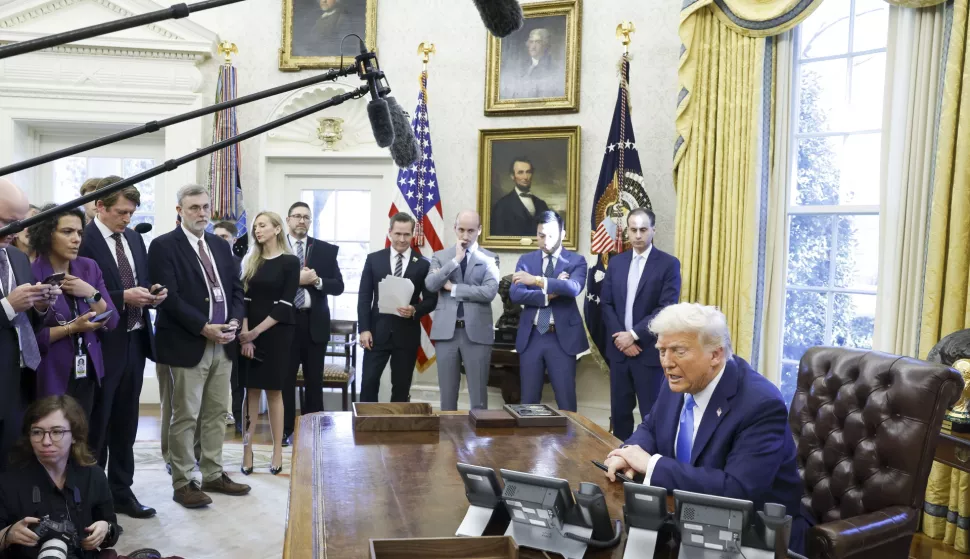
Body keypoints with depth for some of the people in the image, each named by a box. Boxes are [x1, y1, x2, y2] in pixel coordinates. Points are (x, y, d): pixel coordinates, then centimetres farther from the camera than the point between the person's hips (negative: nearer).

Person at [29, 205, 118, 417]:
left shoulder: (89, 267, 4)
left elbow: (111, 322, 2)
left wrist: (91, 293, -11)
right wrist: (71, 328, -21)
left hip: (87, 374, 4)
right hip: (51, 379, -4)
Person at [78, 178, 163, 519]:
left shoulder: (135, 239, 10)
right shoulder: (83, 241, -12)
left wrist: (152, 293, -3)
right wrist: (123, 297, -22)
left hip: (134, 342, 7)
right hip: (101, 345, -7)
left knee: (125, 425, 15)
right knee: (96, 426, 8)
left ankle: (122, 493, 27)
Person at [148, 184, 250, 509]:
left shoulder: (221, 246, 14)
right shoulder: (164, 246, -7)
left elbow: (236, 288, 14)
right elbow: (169, 297, -16)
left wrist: (234, 321, -4)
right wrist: (204, 328, -19)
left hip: (223, 344, 7)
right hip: (188, 344, -6)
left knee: (217, 413, 13)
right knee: (185, 417, 1)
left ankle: (213, 475, 24)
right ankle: (182, 483, 12)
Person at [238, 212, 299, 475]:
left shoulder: (290, 262, -2)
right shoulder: (250, 261, 10)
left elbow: (285, 304, -9)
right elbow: (243, 298, 3)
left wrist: (256, 331, -13)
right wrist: (244, 333, -9)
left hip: (277, 333, -3)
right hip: (249, 334, 3)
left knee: (273, 390, 1)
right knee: (251, 390, 2)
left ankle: (278, 451, 8)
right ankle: (247, 451, 5)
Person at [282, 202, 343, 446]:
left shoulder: (326, 250, 5)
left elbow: (338, 286, 2)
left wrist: (317, 281, -14)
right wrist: (295, 279, -17)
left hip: (315, 322, 1)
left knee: (314, 380, 8)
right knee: (285, 379, 6)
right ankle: (286, 430, 19)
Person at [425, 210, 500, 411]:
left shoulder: (489, 258, 4)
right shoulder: (441, 256, 9)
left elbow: (489, 292, -11)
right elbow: (430, 285, -7)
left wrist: (453, 288, -8)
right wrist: (455, 260, -11)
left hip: (477, 332, -2)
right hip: (446, 331, 2)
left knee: (478, 396, 3)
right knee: (447, 394, 9)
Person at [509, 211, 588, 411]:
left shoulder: (576, 261, 0)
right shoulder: (526, 260, 8)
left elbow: (574, 288, -21)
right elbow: (515, 294, -6)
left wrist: (537, 280, -28)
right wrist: (547, 294, -17)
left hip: (562, 337, -2)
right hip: (531, 336, 2)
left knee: (566, 400, 2)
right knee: (529, 399, 10)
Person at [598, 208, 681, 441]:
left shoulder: (669, 264, -4)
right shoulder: (616, 262, 10)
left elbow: (667, 309, -12)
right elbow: (606, 304, 5)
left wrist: (634, 335, -15)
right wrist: (621, 338, -7)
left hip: (649, 351, -4)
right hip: (619, 349, 4)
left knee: (651, 413, 3)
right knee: (619, 411, 11)